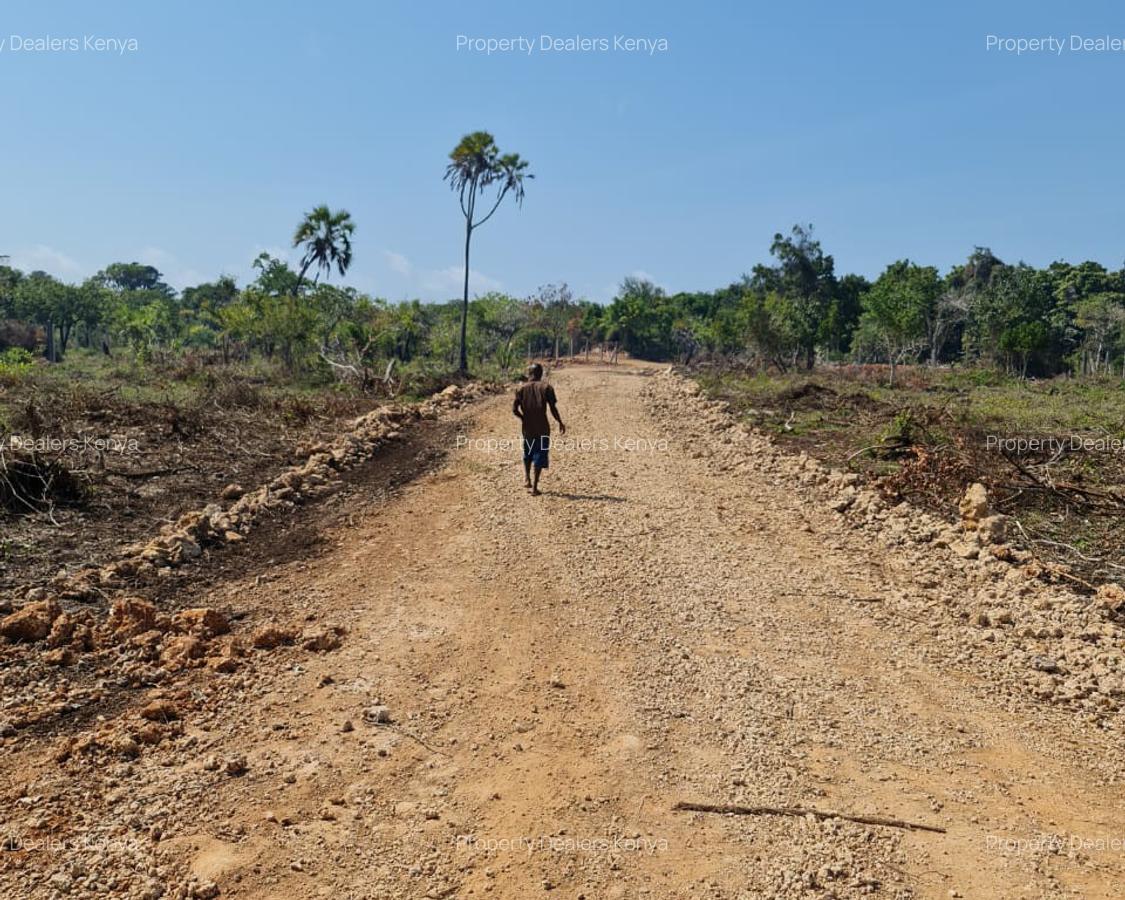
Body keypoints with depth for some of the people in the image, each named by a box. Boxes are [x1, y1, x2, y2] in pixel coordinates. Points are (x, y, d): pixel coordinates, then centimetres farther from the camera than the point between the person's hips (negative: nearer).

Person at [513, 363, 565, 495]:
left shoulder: (522, 389, 2)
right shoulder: (546, 388, -5)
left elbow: (514, 409, -5)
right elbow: (553, 408, -9)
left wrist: (523, 418, 12)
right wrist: (560, 422, 4)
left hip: (527, 428, 3)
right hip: (542, 428, -2)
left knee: (527, 454, 23)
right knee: (539, 457, 3)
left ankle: (526, 478, 8)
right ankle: (534, 487, 0)